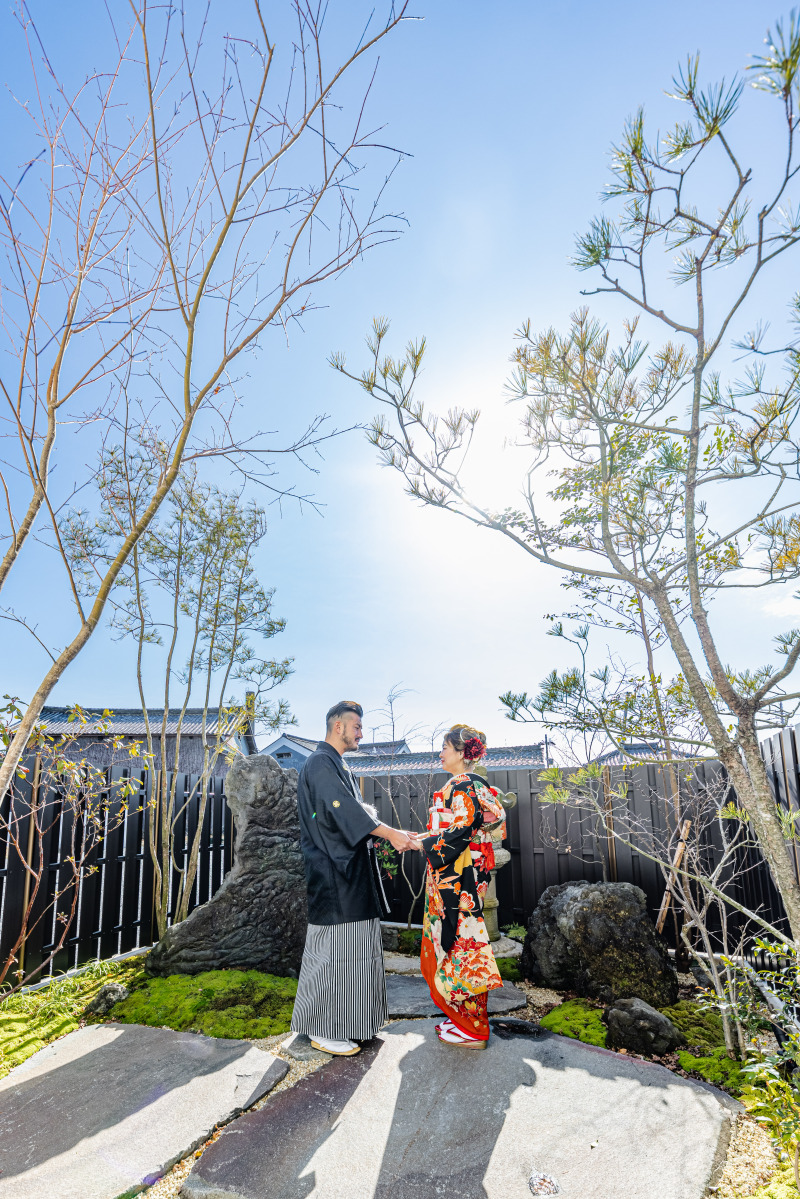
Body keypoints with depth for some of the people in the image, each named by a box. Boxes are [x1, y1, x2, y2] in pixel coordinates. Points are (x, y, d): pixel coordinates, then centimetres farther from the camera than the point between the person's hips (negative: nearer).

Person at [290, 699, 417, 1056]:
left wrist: (391, 834, 8)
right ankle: (323, 1030, 11)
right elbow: (345, 810, -22)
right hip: (332, 875, -10)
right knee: (332, 948, -1)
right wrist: (390, 834, -19)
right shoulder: (320, 763, -14)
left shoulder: (339, 766, 16)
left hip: (350, 871, 10)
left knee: (353, 946, 15)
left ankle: (348, 1021, 27)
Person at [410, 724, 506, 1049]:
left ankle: (472, 1030, 10)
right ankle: (462, 1019, 26)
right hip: (454, 878, 10)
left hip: (457, 880, -10)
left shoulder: (464, 786, -16)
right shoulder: (463, 785, 14)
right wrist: (421, 837, 13)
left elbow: (459, 833, -22)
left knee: (458, 941, -2)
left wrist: (420, 843, -15)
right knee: (452, 940, 15)